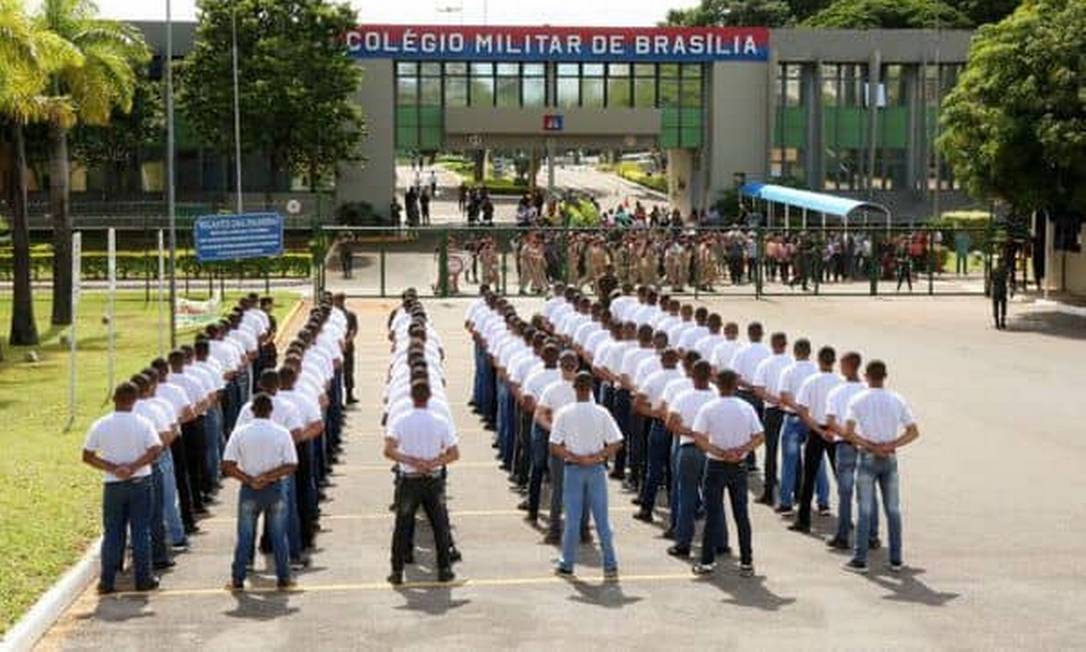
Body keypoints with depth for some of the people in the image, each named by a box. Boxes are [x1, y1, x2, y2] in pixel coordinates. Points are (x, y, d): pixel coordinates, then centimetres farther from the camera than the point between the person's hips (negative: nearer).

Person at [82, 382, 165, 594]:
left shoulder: (100, 426, -5)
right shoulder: (143, 424, -8)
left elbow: (87, 456, -4)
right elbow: (156, 450, -18)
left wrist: (113, 468, -8)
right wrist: (133, 467, -16)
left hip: (113, 485, 1)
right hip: (140, 483, -1)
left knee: (111, 534, 9)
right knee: (141, 532, 7)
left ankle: (106, 582, 11)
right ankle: (143, 579, 10)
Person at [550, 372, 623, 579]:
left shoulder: (564, 414, -8)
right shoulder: (601, 413, -5)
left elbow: (554, 447, -10)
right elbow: (616, 444, -7)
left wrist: (575, 458, -7)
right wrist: (595, 457, -6)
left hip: (573, 470, -1)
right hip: (597, 470, 1)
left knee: (572, 518, 8)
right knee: (602, 519, 7)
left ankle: (567, 565, 14)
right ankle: (610, 566, 9)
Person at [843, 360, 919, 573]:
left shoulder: (858, 400, -6)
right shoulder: (897, 400, 3)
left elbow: (848, 432, -16)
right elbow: (913, 432, -1)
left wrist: (870, 446, -10)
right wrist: (889, 446, -8)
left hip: (868, 458, -2)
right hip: (890, 458, 2)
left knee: (865, 509, 1)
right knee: (893, 509, 9)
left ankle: (860, 559, 3)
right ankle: (896, 559, 13)